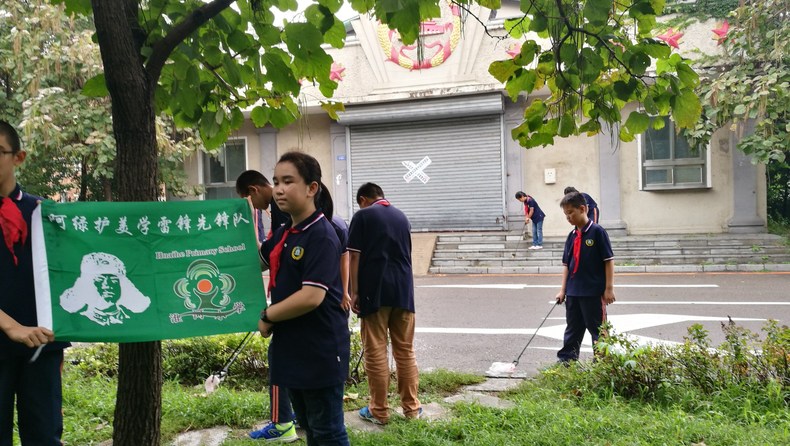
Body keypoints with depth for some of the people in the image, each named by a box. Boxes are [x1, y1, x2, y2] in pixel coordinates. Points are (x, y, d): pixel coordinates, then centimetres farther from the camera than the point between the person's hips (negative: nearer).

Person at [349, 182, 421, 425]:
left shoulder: (363, 216, -2)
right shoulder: (402, 216, 14)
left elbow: (354, 257, -6)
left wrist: (354, 292, -3)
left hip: (375, 291, -5)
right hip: (403, 290, 5)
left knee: (375, 352, 2)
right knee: (405, 350, 11)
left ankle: (379, 411, 7)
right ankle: (411, 407, 16)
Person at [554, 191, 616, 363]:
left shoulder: (597, 232, -10)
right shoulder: (572, 236, 9)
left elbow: (609, 260, -11)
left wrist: (609, 288, -12)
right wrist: (563, 289, 8)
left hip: (594, 292, -7)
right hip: (573, 292, 7)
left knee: (597, 329, 4)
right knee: (572, 329, 15)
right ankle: (566, 360, 22)